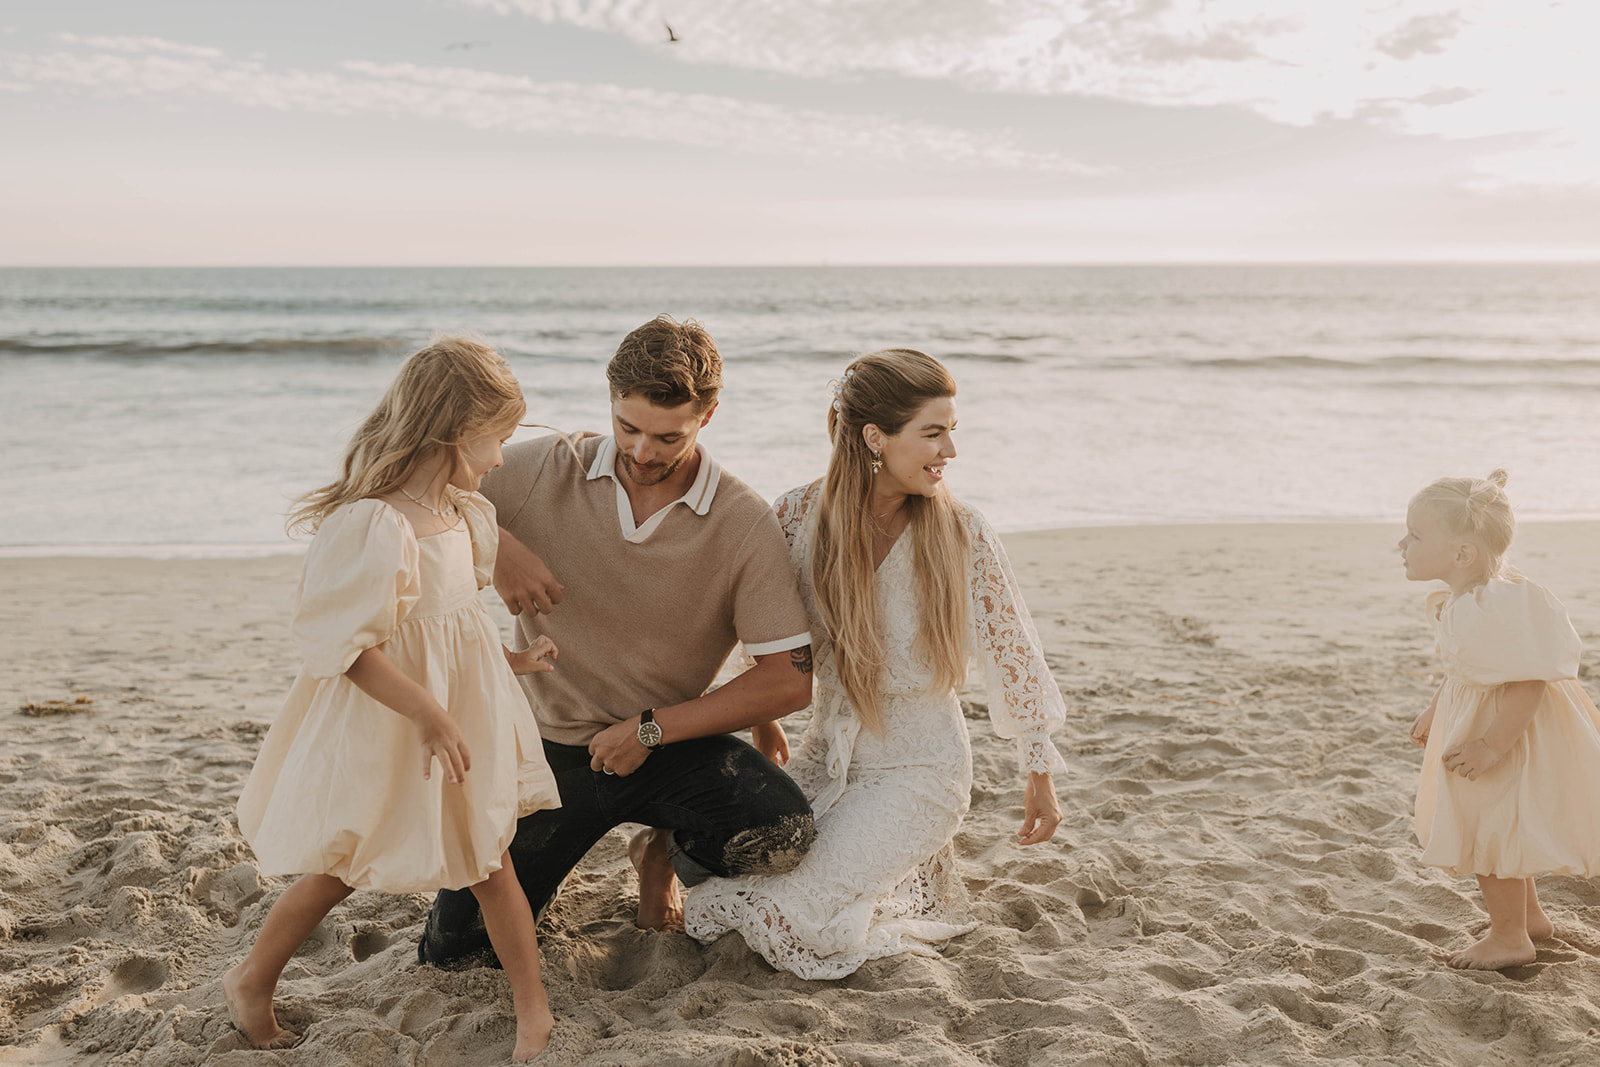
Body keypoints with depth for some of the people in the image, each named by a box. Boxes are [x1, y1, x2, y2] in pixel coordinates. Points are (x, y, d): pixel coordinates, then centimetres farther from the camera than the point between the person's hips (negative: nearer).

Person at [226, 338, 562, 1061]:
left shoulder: (464, 512, 5)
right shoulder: (370, 524, -25)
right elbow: (346, 644, -26)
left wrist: (507, 660, 19)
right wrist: (427, 713, -28)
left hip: (462, 709, 7)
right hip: (380, 726, -7)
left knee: (490, 859, 11)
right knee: (342, 868, 11)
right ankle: (251, 982, 37)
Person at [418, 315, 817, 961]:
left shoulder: (745, 524, -14)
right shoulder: (547, 469, -9)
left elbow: (790, 679, -15)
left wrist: (650, 730, -16)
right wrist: (494, 544, -23)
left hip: (669, 743, -1)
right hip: (553, 743, 1)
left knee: (785, 830, -28)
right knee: (454, 950, -1)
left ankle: (664, 850, 7)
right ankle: (582, 827, 27)